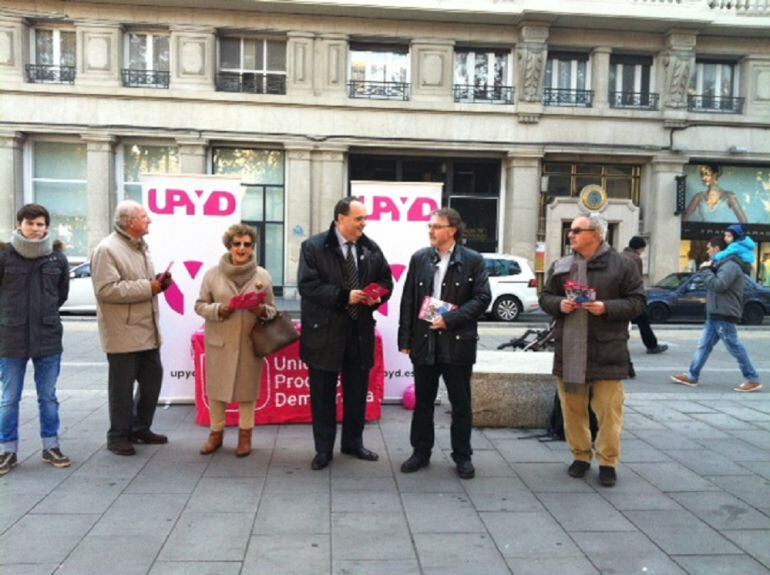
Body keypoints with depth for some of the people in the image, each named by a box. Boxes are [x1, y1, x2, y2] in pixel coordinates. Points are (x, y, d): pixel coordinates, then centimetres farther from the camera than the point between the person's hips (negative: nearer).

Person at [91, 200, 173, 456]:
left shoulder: (141, 248, 15)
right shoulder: (107, 250, -14)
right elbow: (106, 289, -23)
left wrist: (159, 282, 2)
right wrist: (148, 287, -21)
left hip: (147, 331, 9)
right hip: (123, 333, -9)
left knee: (152, 379, 14)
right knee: (122, 387, 2)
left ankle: (140, 428, 30)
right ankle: (118, 436, 16)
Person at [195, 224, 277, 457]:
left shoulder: (263, 275, 2)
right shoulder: (213, 273, 0)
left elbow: (272, 309, 6)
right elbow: (200, 305, 3)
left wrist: (262, 311, -16)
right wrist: (219, 309, -16)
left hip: (250, 343, 0)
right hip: (219, 342, 1)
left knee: (247, 388, 8)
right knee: (216, 387, 9)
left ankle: (245, 434, 22)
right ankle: (216, 433, 26)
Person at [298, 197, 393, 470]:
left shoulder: (370, 248, 5)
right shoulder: (314, 247, -9)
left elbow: (385, 280, 13)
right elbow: (307, 285, -17)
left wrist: (377, 296, -9)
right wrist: (344, 296, -24)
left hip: (360, 330, 4)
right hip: (325, 332, -4)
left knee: (357, 391, 14)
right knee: (323, 393, 7)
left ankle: (353, 443, 31)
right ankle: (323, 449, 21)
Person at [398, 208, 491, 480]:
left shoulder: (473, 260, -2)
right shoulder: (419, 258, 6)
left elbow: (482, 297, -6)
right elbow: (408, 300, 6)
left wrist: (450, 319, -16)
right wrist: (405, 339, 2)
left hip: (458, 343, -2)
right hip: (424, 342, 3)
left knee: (461, 404, 7)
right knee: (423, 402, 12)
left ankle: (462, 456, 22)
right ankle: (421, 452, 26)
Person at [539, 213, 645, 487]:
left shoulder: (622, 266, -2)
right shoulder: (561, 266, 9)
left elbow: (637, 302, -3)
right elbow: (545, 298, 13)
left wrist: (607, 308, -17)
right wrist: (559, 304, -8)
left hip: (607, 352, -3)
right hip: (569, 350, 4)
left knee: (609, 410, 1)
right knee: (573, 408, 10)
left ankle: (608, 462, 15)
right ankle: (580, 456, 26)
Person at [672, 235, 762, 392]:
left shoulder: (730, 265, -15)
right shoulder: (722, 265, 19)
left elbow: (718, 285, -26)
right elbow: (714, 286, 20)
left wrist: (705, 270, -13)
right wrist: (707, 269, 5)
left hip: (724, 315, -10)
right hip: (714, 315, 10)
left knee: (735, 347, -5)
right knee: (704, 345, 8)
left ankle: (753, 380, 3)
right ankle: (692, 376, 11)